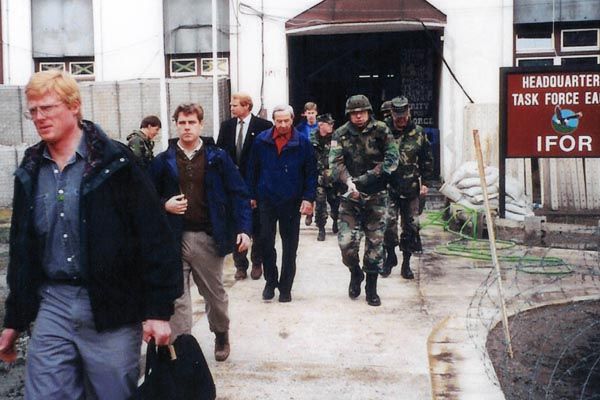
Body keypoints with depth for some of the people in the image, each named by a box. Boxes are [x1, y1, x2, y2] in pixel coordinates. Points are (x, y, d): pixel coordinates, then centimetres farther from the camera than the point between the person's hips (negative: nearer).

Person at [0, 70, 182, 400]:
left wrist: (158, 310, -14)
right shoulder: (30, 172, 9)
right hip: (53, 306, 4)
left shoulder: (114, 162, -8)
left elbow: (155, 238, -11)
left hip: (112, 310, -4)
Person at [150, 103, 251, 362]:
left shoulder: (217, 158, 1)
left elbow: (238, 194, 0)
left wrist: (243, 229, -10)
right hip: (174, 238, 1)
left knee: (215, 293, 15)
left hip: (208, 237, 0)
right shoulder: (163, 161, 4)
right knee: (177, 297, 1)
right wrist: (165, 205, -11)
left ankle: (221, 335, 39)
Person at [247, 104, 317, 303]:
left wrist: (309, 198, -10)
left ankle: (285, 287, 18)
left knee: (290, 247, 7)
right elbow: (253, 169, 5)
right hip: (266, 200, 1)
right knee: (266, 242, 4)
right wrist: (252, 195, 4)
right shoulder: (261, 141, -2)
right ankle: (270, 281, 21)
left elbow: (311, 173, -3)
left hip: (291, 202, -1)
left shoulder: (303, 143, -5)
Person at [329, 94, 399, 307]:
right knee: (346, 241, -9)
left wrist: (367, 177, -18)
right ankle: (355, 273, 21)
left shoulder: (381, 131, -1)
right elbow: (335, 162, -9)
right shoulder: (341, 134, 1)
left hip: (376, 195, 0)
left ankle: (371, 287, 17)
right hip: (351, 195, 0)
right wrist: (348, 181, -27)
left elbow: (392, 158, -8)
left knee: (375, 242, 4)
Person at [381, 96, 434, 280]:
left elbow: (427, 159, 11)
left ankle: (406, 263, 18)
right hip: (388, 187, -2)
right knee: (389, 223, -9)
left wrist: (425, 182, 6)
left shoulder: (418, 133, 5)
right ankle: (390, 257, 13)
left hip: (411, 188, 2)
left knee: (410, 226, 6)